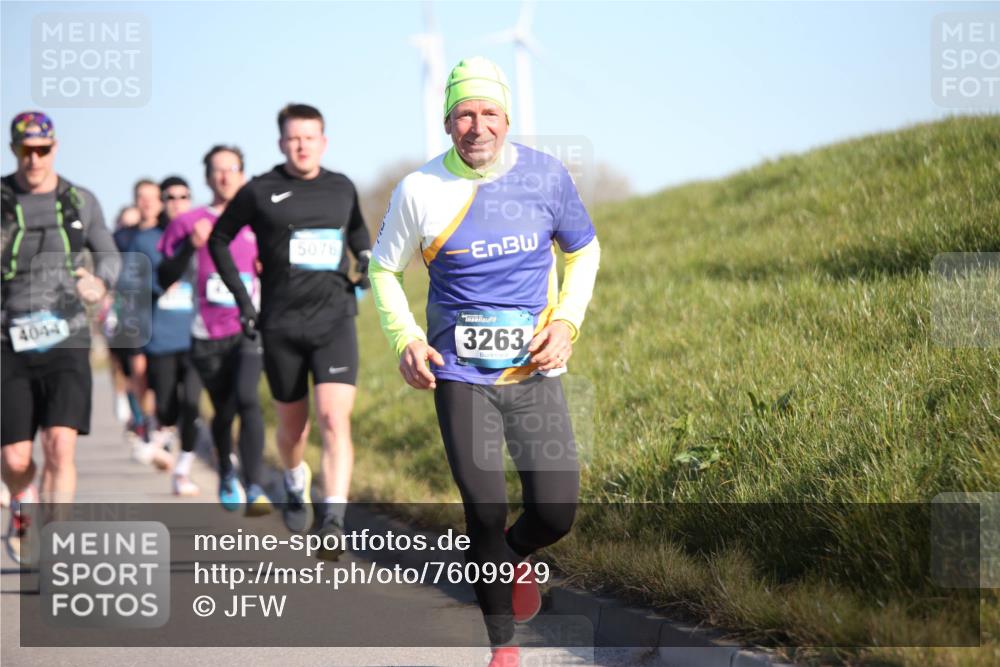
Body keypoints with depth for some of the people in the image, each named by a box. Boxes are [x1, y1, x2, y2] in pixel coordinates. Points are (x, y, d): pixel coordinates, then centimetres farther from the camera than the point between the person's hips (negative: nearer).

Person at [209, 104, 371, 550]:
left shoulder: (342, 189, 8)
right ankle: (295, 486, 45)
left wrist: (367, 257, 7)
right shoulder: (260, 192, 0)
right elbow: (219, 239, 13)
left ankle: (333, 521, -24)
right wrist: (241, 296, 4)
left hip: (335, 321, 0)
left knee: (335, 419, -18)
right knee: (293, 428, 12)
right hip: (281, 327, 0)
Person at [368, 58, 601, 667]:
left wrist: (567, 320, -2)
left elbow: (584, 251, 13)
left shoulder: (545, 175, -3)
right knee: (485, 512, -7)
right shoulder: (420, 191, -6)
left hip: (535, 371, 1)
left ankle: (517, 556, 30)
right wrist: (405, 338, -6)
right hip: (459, 374, -1)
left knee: (555, 512, -7)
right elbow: (384, 268, 9)